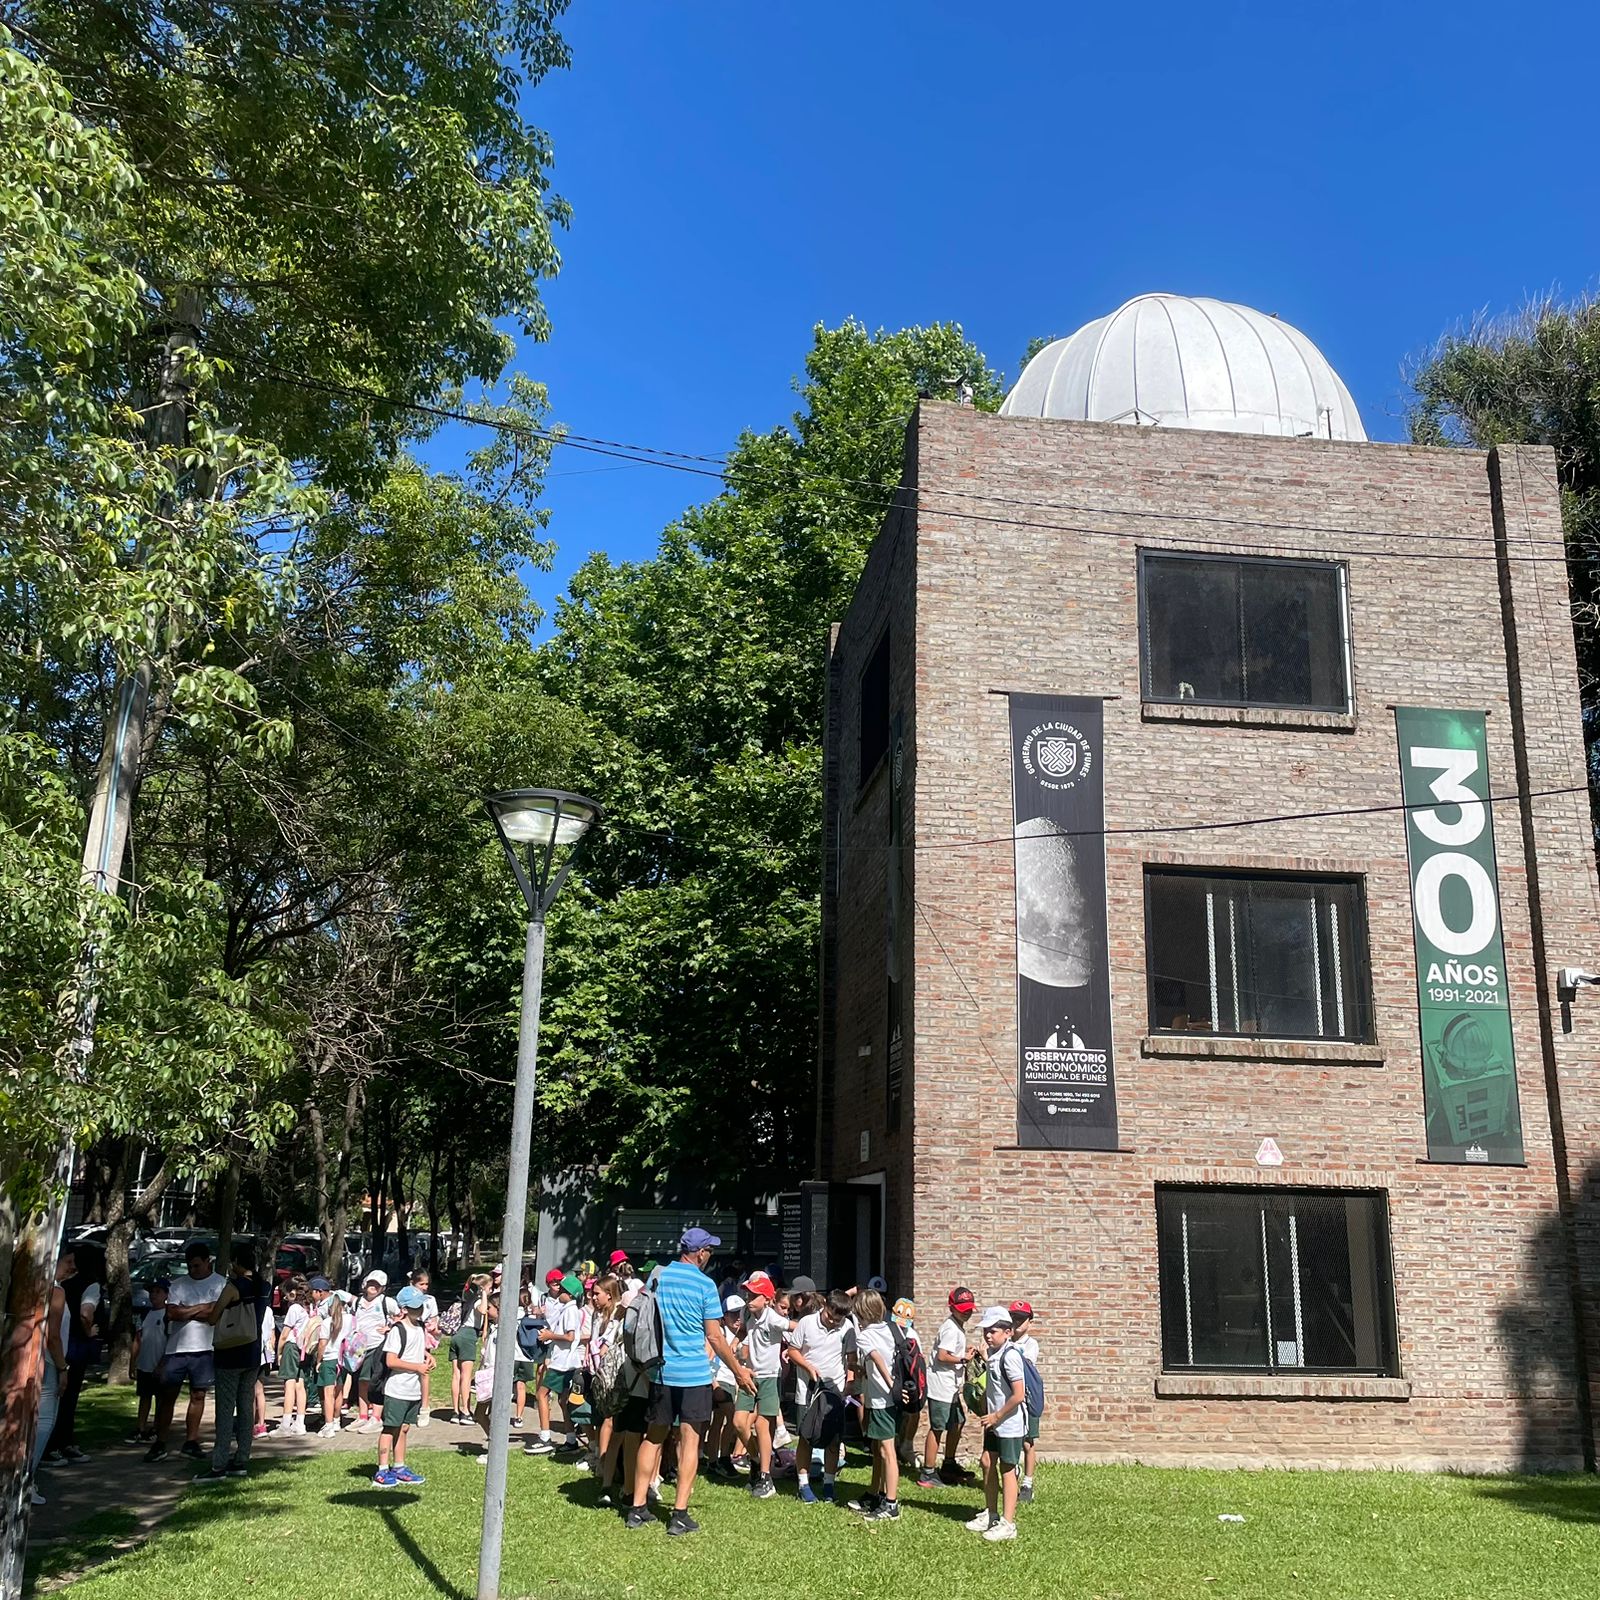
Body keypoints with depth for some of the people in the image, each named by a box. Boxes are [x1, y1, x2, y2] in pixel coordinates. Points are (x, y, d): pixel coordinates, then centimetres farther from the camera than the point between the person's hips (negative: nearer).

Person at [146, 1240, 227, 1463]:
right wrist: (201, 1308, -7)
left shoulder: (221, 1284, 0)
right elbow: (172, 1313, -5)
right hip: (176, 1348, 2)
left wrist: (187, 1310, -9)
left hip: (204, 1350, -2)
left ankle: (190, 1443, 16)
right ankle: (160, 1444, 10)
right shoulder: (178, 1285, 7)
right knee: (167, 1396, 2)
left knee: (198, 1396, 6)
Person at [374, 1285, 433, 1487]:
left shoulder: (420, 1327, 10)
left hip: (414, 1390, 8)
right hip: (397, 1389, -7)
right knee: (390, 1428, -1)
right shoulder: (397, 1330, -16)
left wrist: (427, 1356, 6)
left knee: (403, 1428, 14)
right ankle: (382, 1471, 6)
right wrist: (418, 1366, -18)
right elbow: (391, 1361, -21)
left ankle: (399, 1469, 22)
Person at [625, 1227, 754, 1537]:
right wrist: (738, 1370, 3)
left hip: (661, 1371, 5)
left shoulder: (657, 1277, 4)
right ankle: (680, 1514, 0)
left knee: (653, 1437, 13)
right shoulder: (705, 1285, -9)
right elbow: (715, 1337, -8)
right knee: (689, 1440, 1)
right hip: (694, 1372, -5)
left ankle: (638, 1508, 15)